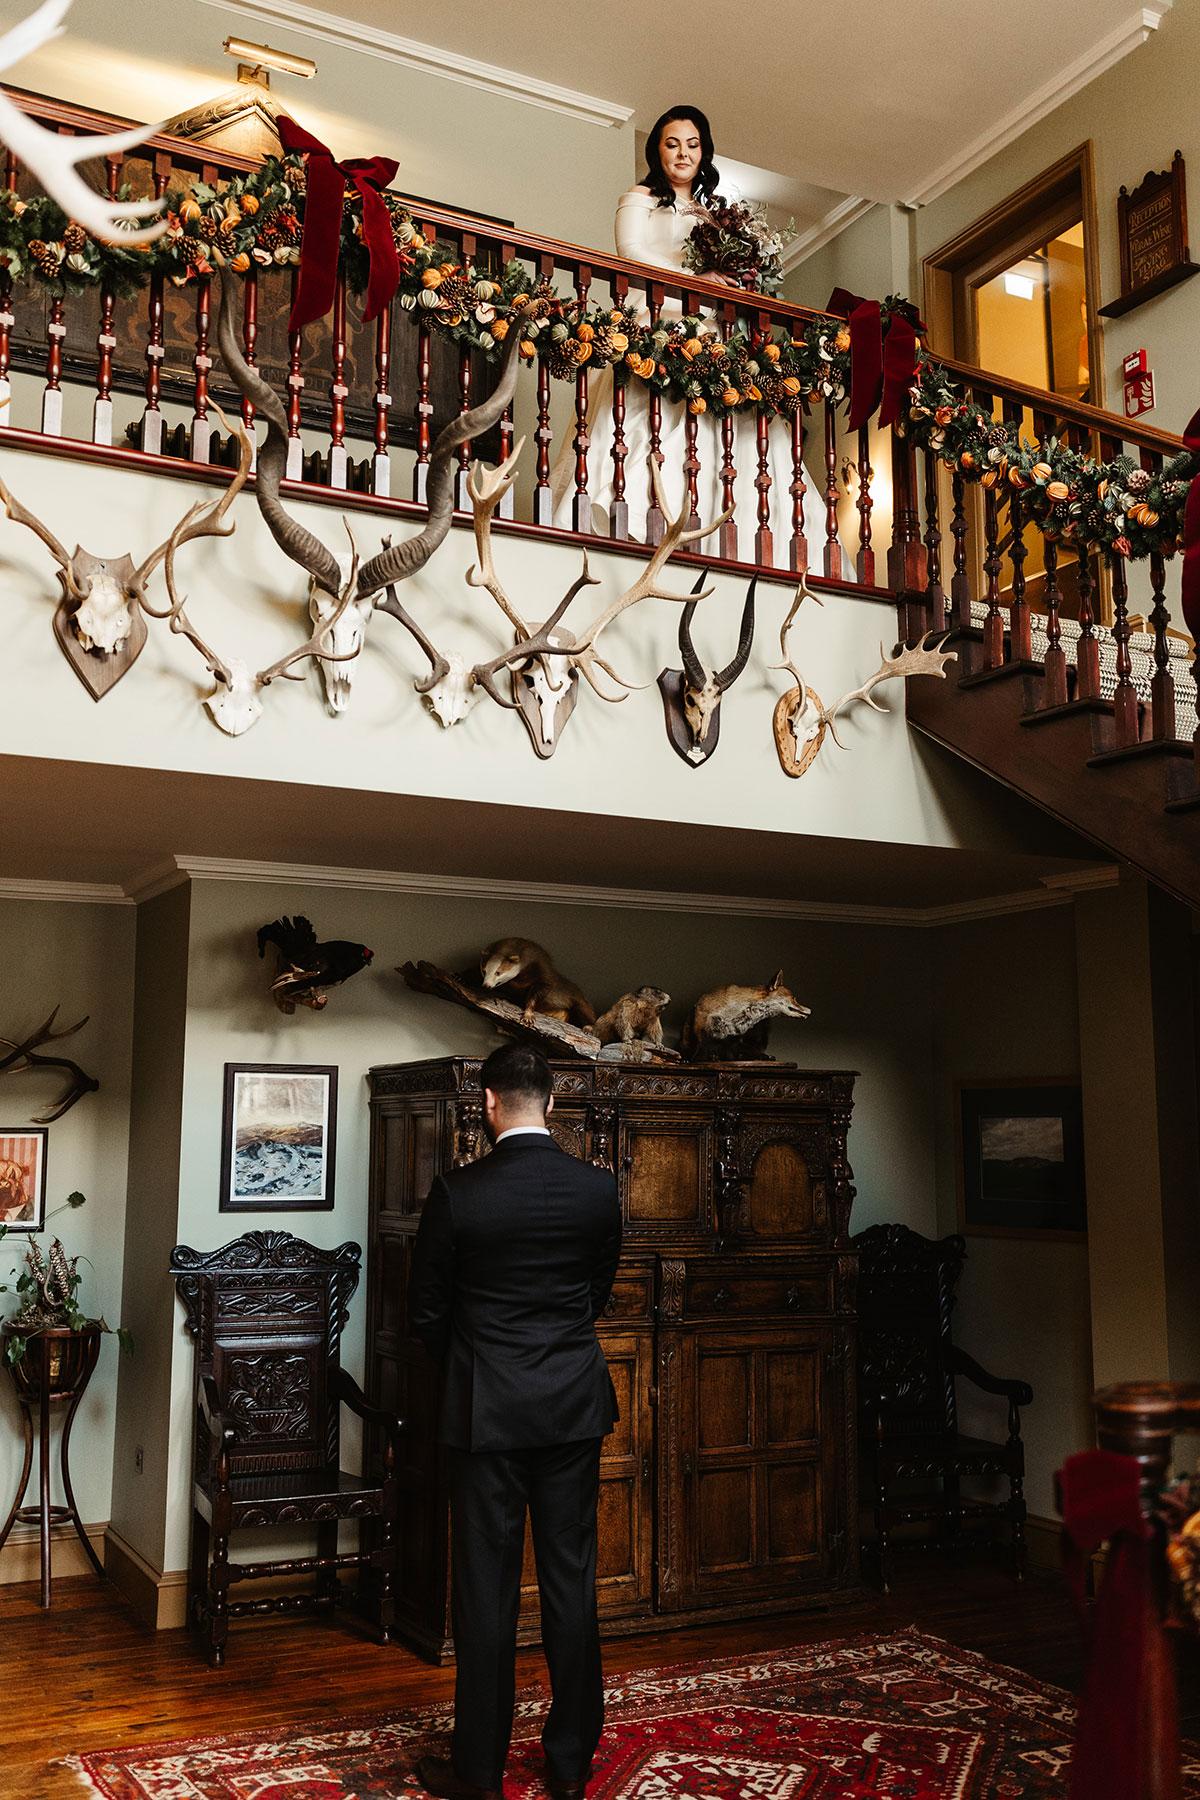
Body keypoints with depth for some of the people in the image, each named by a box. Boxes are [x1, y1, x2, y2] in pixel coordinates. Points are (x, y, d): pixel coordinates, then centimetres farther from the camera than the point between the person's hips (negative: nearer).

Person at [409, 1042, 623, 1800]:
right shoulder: (599, 1188, -4)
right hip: (575, 1403, 3)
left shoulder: (457, 1192, -11)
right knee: (572, 1579, 12)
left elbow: (428, 1312, -2)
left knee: (486, 1587, 7)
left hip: (487, 1406, -2)